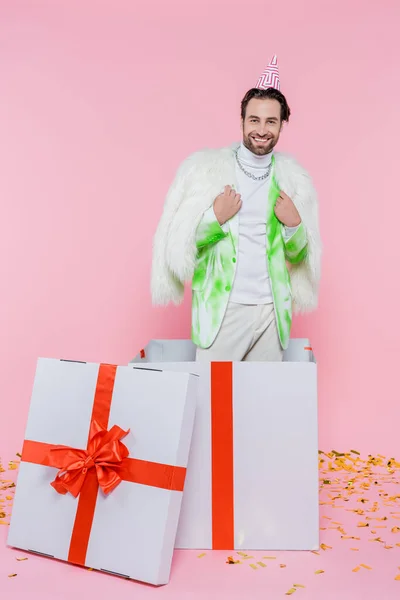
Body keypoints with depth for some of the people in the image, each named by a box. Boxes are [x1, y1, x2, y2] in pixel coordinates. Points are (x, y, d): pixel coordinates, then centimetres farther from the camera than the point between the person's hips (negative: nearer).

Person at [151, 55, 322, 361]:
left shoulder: (293, 178, 7)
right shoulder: (205, 168, -2)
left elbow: (299, 256, 12)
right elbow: (178, 242, -3)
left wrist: (293, 224, -7)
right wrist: (215, 217, -17)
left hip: (272, 310, 3)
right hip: (221, 309, -2)